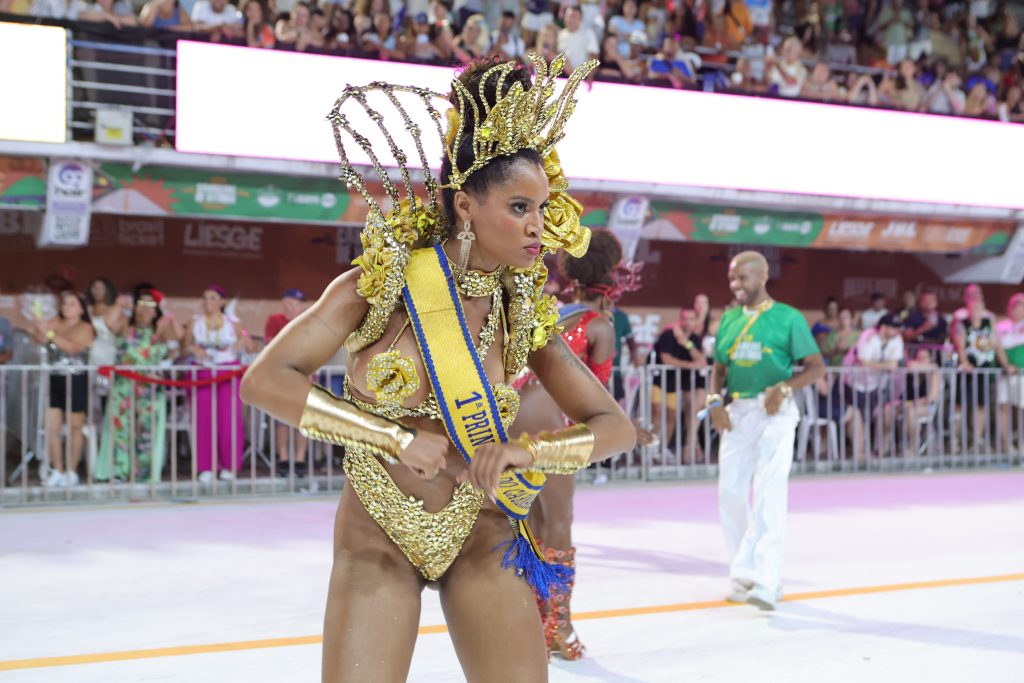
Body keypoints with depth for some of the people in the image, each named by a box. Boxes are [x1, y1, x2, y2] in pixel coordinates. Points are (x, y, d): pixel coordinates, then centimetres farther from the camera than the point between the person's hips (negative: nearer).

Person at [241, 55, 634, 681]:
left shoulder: (524, 309, -3)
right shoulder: (383, 283, -11)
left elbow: (616, 425, -1)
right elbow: (264, 379, -16)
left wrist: (528, 451, -21)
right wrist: (400, 438, -22)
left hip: (482, 539, 2)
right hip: (379, 540, -2)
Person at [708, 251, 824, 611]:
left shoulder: (788, 318, -2)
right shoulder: (729, 319, 13)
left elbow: (816, 366, -3)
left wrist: (784, 387, -19)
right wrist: (715, 400, -1)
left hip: (774, 412, -5)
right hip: (737, 413, 6)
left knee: (768, 493, -14)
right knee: (731, 493, 4)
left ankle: (763, 580, -18)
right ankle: (745, 574, 18)